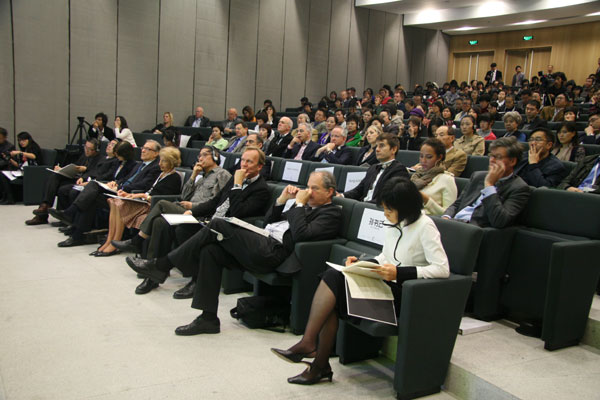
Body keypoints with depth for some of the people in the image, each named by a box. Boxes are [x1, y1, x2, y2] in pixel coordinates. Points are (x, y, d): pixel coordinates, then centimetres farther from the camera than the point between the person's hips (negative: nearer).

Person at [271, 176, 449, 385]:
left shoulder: (425, 227, -11)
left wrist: (399, 272, -25)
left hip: (403, 292, -7)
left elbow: (443, 269, -19)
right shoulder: (393, 223, 11)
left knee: (334, 281, -21)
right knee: (332, 275, -19)